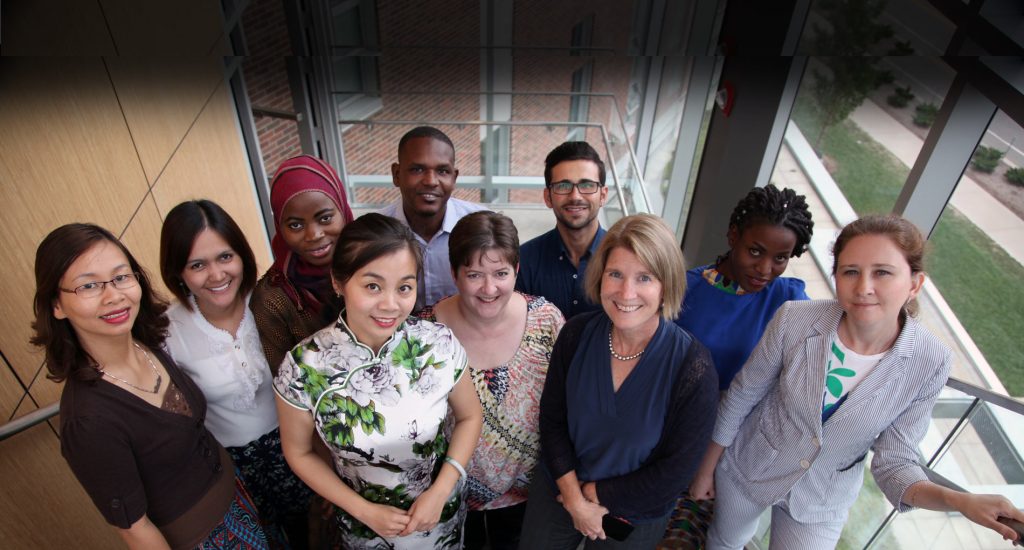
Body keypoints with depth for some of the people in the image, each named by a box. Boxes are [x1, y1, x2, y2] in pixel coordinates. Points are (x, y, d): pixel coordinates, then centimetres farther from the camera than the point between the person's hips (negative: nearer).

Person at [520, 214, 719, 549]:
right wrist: (573, 496, -14)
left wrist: (594, 493, -13)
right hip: (556, 492, 3)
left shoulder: (693, 367, -26)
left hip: (634, 517, -2)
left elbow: (675, 471, -17)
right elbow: (552, 419, -7)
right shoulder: (577, 333, -17)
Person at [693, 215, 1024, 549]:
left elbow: (894, 461, -13)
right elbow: (741, 395, -12)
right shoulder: (795, 319, -26)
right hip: (747, 468, 0)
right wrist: (707, 468, -2)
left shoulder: (929, 362, -22)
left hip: (821, 502, 1)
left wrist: (958, 500, -33)